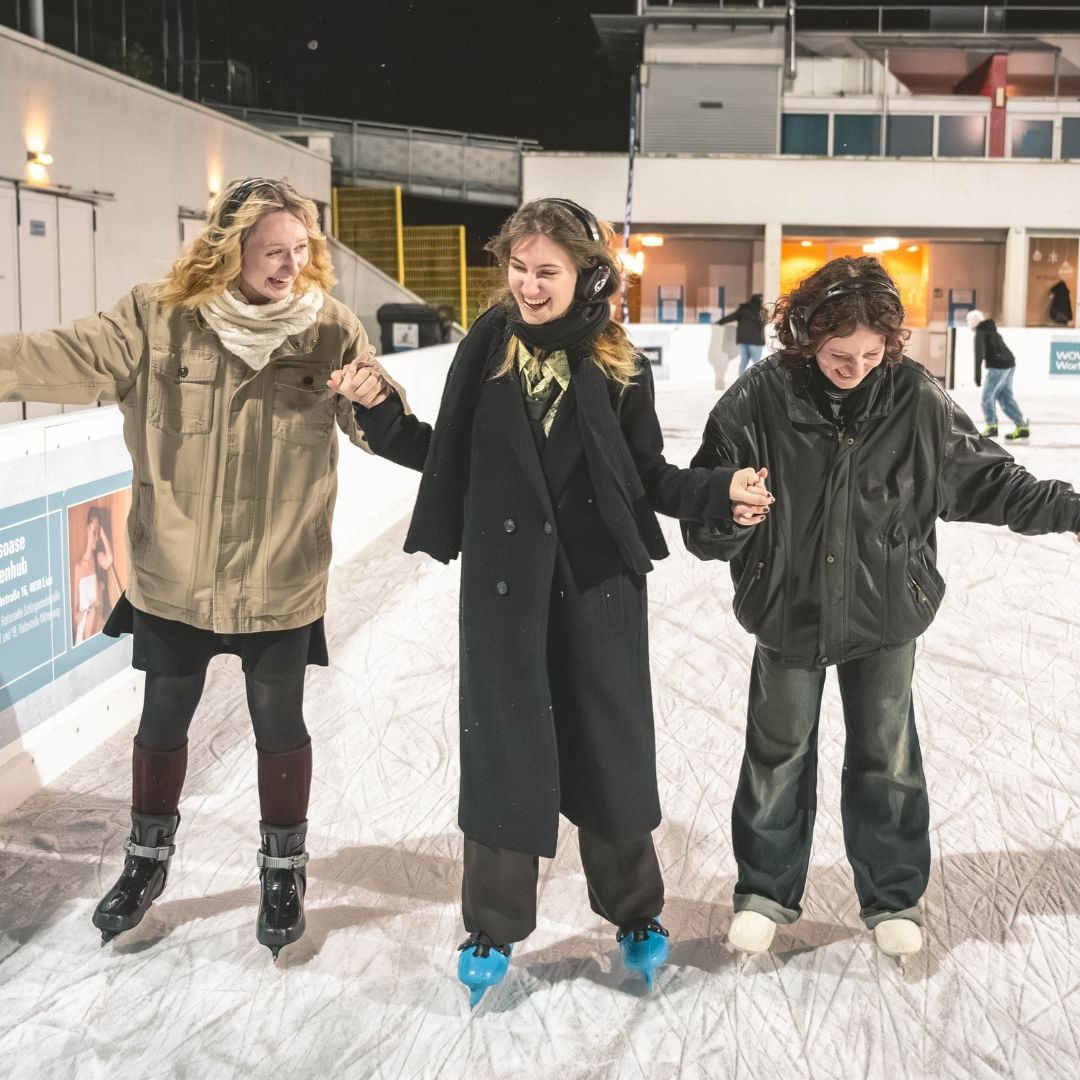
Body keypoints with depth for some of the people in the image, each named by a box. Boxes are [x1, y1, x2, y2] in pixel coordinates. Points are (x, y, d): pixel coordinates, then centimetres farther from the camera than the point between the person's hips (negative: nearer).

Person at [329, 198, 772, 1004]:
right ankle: (493, 930, 23)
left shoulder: (618, 366, -3)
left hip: (599, 582, 0)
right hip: (503, 581, 0)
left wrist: (722, 490, -13)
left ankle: (636, 915, 30)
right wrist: (380, 410, -7)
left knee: (610, 747, 10)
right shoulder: (487, 348, -1)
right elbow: (445, 455, 5)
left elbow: (650, 479, 2)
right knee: (502, 748, 6)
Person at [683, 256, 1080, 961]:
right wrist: (729, 517, -33)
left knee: (886, 758, 14)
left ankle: (893, 896, 35)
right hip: (789, 612, 0)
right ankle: (767, 890, 36)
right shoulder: (761, 400, -16)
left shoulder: (917, 399, -13)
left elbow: (984, 476, 1)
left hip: (886, 613, 1)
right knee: (778, 756, 15)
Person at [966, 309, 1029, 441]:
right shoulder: (991, 330, 20)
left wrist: (977, 375, -23)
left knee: (987, 396, -2)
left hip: (998, 367, -9)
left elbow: (979, 354, -19)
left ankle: (991, 426, -3)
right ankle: (1022, 426, 14)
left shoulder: (980, 333, -9)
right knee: (1006, 397, 13)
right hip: (1009, 364, 9)